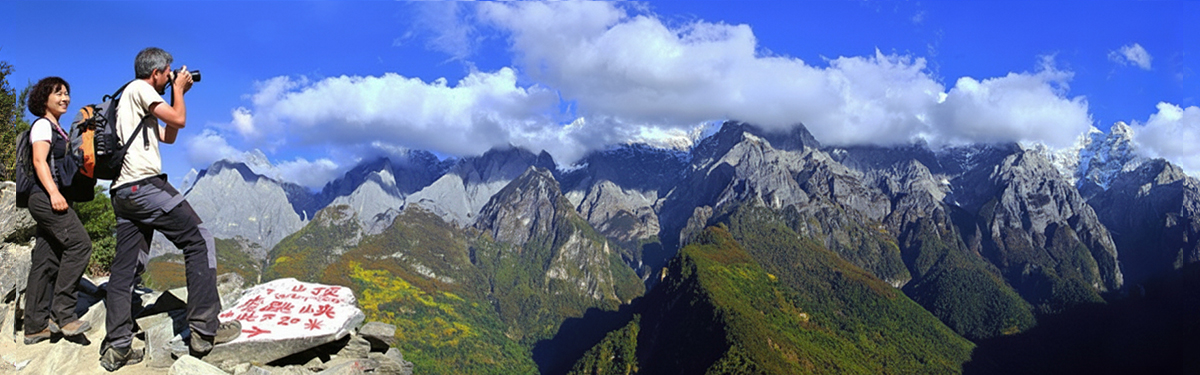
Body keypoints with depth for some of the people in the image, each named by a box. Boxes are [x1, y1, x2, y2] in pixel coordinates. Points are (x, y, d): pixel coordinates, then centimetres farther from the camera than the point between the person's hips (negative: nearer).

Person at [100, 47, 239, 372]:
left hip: (123, 192, 10)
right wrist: (178, 90, 9)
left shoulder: (130, 98, 28)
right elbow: (179, 120, -8)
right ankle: (204, 329, -11)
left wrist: (178, 95, 28)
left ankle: (116, 348, 8)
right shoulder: (140, 88, -1)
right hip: (144, 183, -10)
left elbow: (169, 136, 31)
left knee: (126, 269, 7)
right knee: (199, 241, -7)